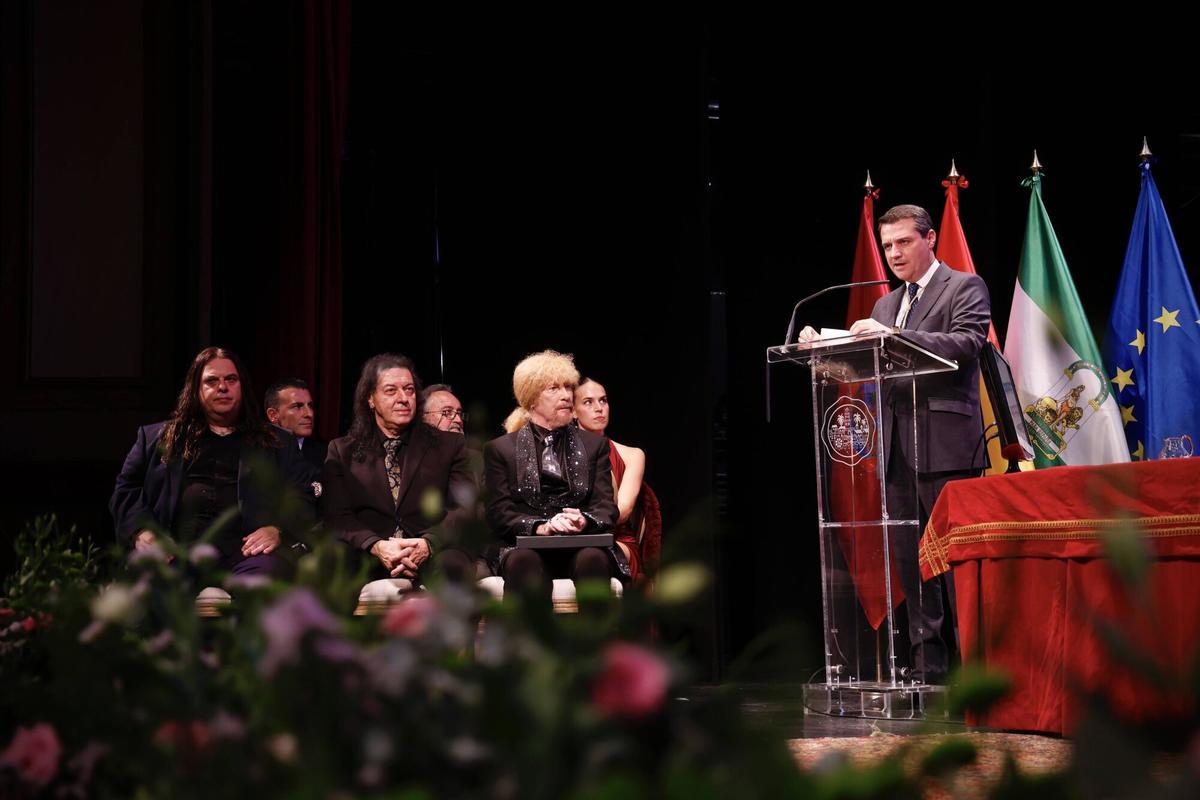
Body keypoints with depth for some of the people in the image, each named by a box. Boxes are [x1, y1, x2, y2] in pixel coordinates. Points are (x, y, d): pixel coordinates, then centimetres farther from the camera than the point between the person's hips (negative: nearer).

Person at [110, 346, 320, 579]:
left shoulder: (277, 443, 24)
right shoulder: (156, 438, 26)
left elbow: (303, 494, 14)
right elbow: (126, 490, 20)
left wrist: (277, 530, -7)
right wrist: (142, 532, -1)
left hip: (244, 549, 0)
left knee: (268, 572, -38)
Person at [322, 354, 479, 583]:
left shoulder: (449, 445, 17)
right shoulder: (342, 451, 18)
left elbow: (466, 508, 5)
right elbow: (338, 516, 5)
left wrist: (428, 544, -16)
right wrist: (377, 546, -17)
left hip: (432, 557, -1)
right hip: (368, 562, 1)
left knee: (451, 564, -38)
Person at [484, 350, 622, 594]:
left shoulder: (595, 445, 20)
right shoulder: (500, 450, 15)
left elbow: (606, 507, 9)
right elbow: (499, 513, 4)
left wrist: (584, 521, -16)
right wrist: (540, 527, -16)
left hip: (582, 547, 1)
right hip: (527, 547, -1)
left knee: (593, 559, -35)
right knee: (524, 561, -37)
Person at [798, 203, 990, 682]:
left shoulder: (964, 288, 1)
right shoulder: (886, 305, 22)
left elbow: (966, 344, -16)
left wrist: (894, 336, -25)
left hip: (946, 446, -7)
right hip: (898, 451, 7)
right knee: (911, 564, 8)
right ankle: (928, 668, 12)